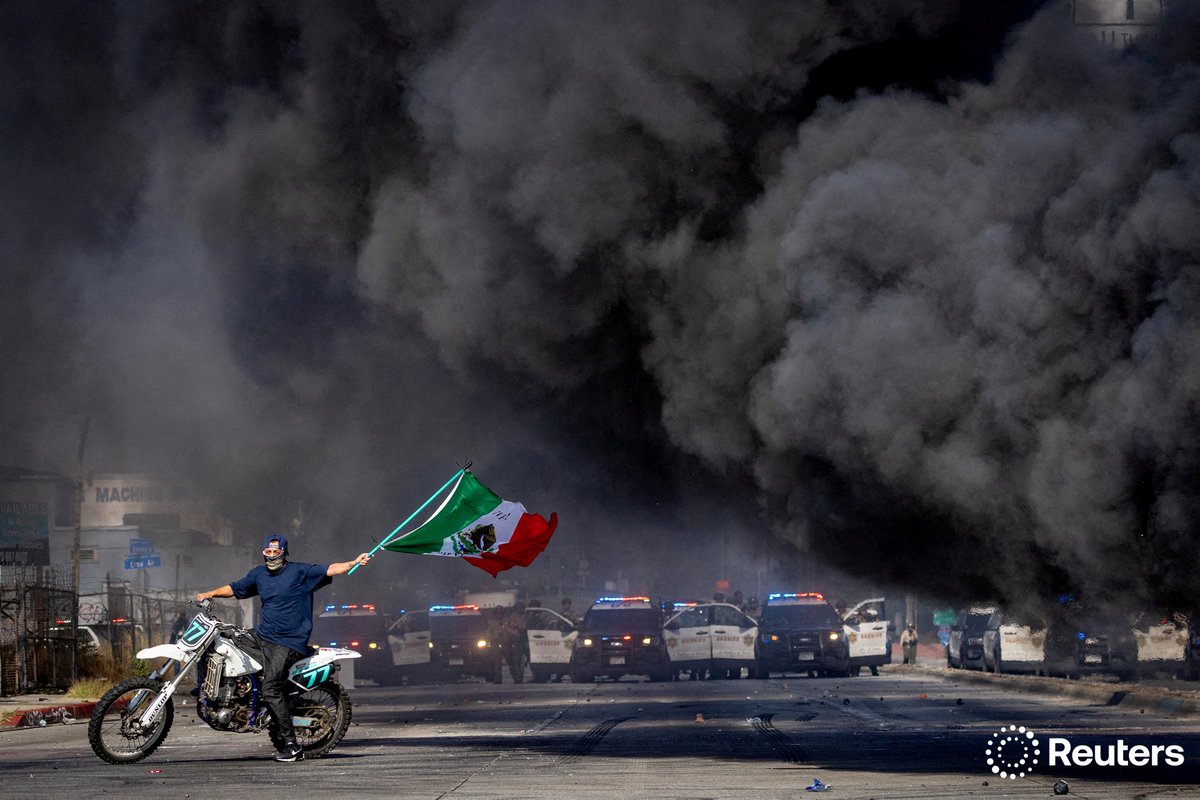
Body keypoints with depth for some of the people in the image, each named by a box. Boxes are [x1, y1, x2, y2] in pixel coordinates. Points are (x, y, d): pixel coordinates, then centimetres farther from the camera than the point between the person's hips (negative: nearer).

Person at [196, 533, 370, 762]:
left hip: (289, 643, -8)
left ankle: (290, 745, -16)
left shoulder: (301, 571, -5)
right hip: (263, 636, 8)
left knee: (271, 689, -18)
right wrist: (210, 594, 14)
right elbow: (235, 588, 25)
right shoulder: (258, 574, 13)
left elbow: (329, 570, -14)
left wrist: (354, 562, -28)